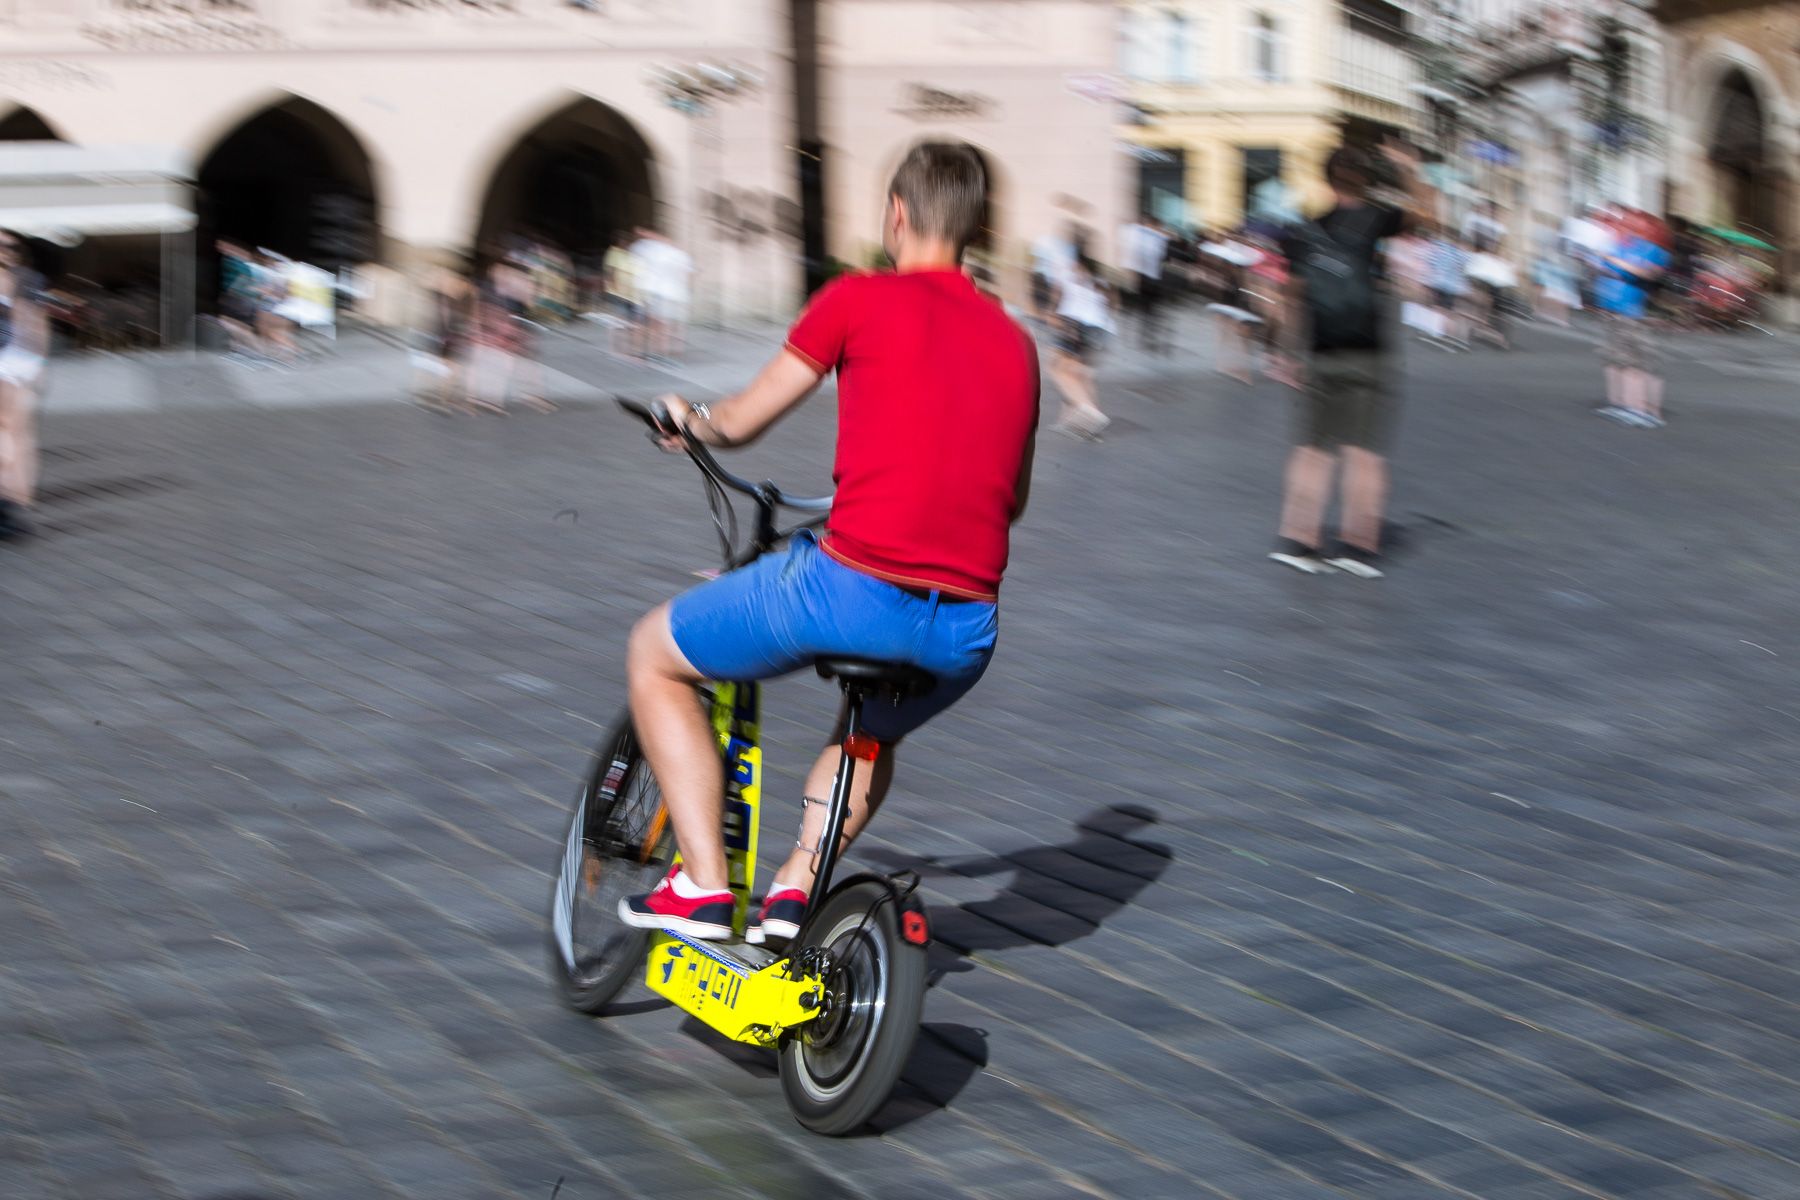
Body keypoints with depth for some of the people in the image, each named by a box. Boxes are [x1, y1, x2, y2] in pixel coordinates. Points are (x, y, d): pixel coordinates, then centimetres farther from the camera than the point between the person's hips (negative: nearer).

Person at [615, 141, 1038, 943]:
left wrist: (688, 420, 30)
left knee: (654, 654, 19)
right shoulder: (1015, 341, 17)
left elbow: (739, 423, 8)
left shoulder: (860, 299, 2)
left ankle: (701, 884, 10)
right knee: (874, 732, 39)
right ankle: (793, 892, 24)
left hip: (853, 586, -5)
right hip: (967, 633, 6)